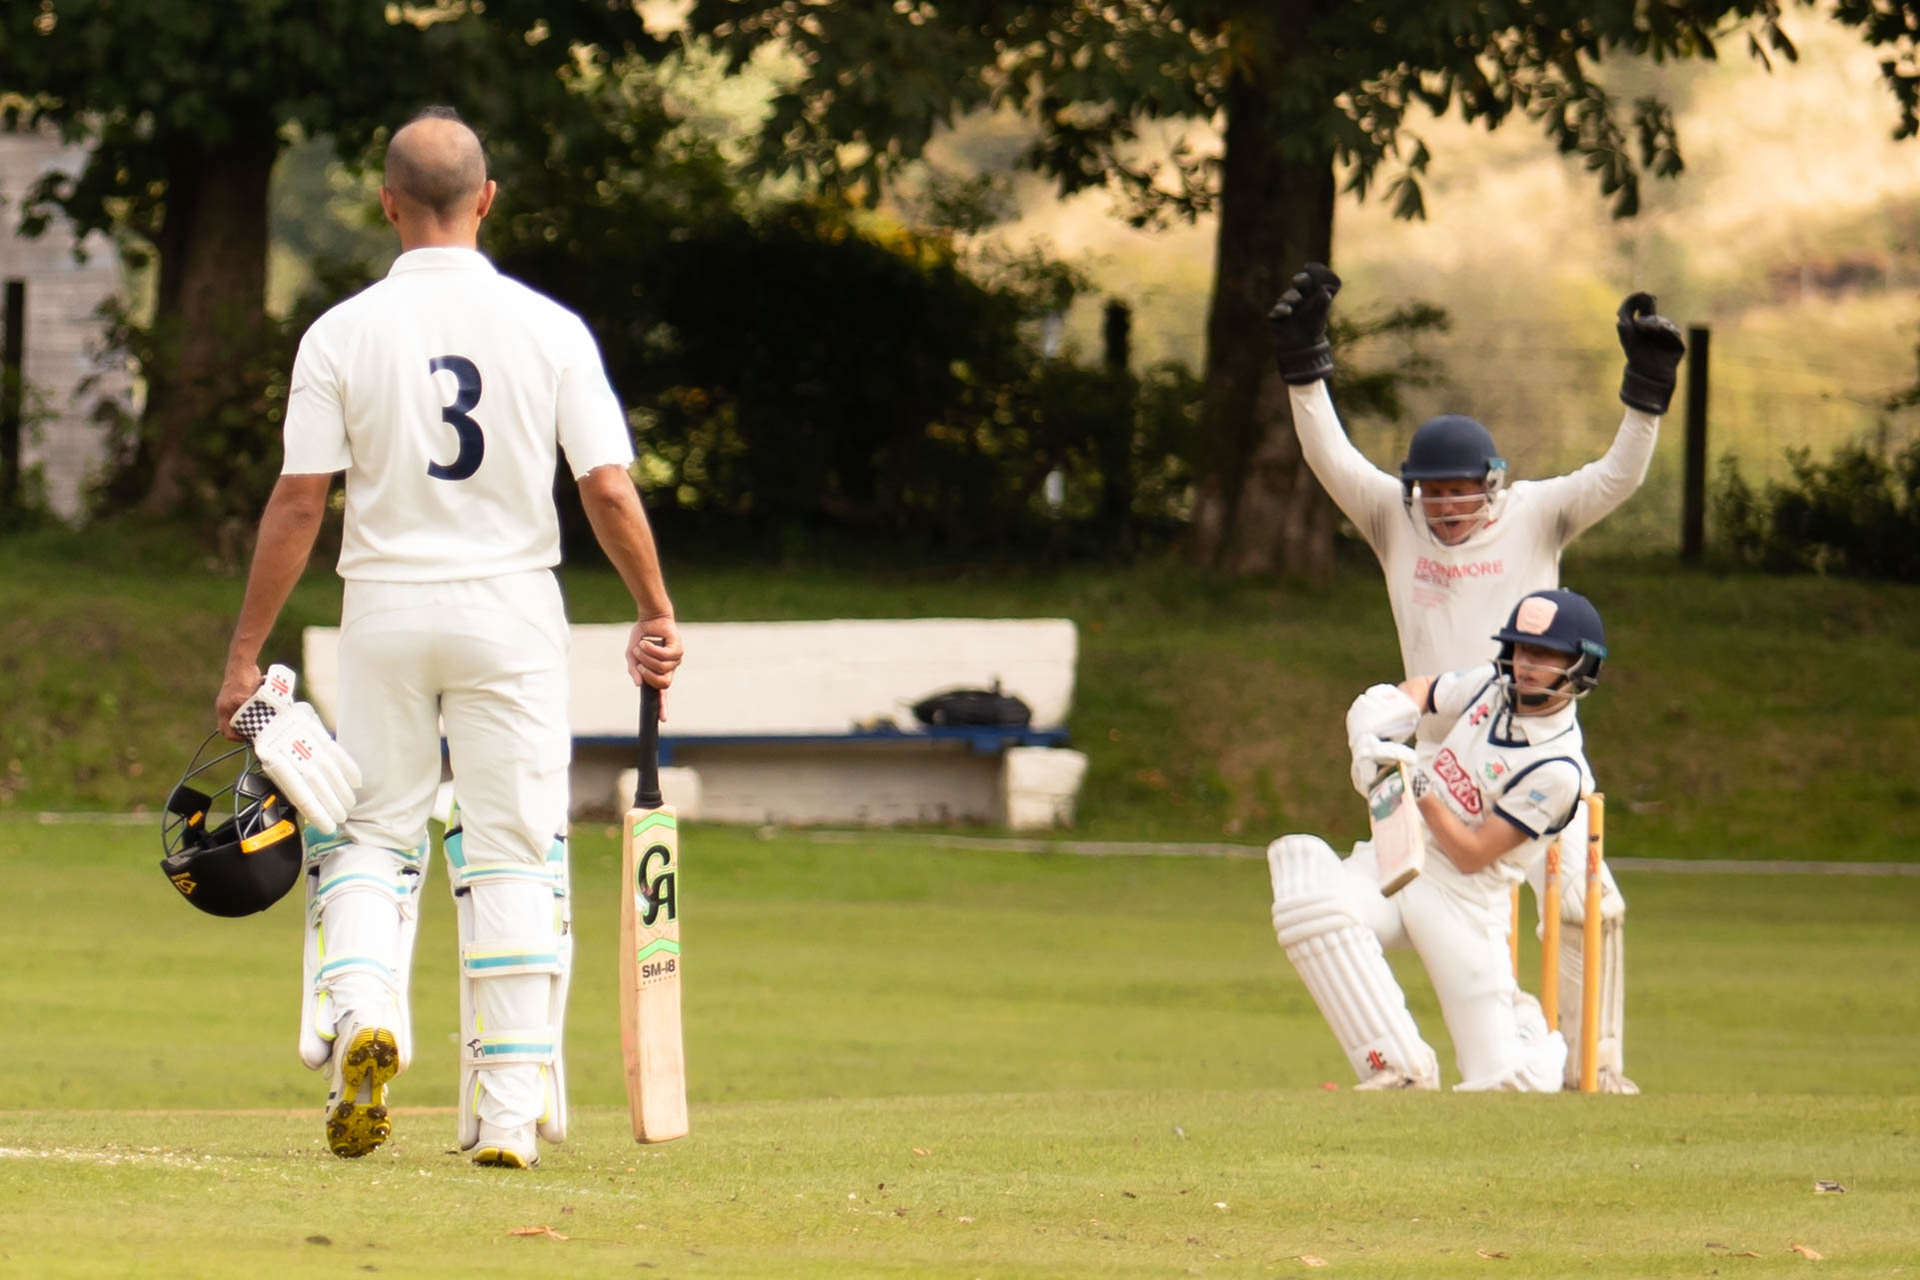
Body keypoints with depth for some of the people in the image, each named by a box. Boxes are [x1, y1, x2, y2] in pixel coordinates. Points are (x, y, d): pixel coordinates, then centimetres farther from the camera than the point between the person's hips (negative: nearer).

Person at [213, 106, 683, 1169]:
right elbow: (609, 488, -6)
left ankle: (358, 1006, -16)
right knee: (513, 852, 4)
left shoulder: (343, 334, -5)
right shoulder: (548, 328, -3)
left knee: (371, 835, 12)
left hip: (386, 605, 0)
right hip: (511, 604, 0)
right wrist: (657, 614, 7)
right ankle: (509, 1110, 0)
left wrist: (245, 655, -2)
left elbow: (299, 501, -7)